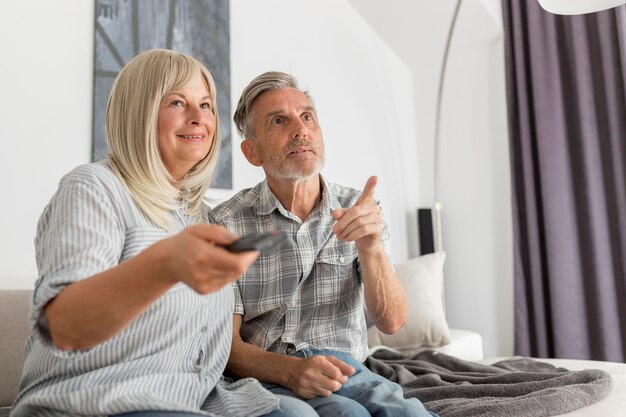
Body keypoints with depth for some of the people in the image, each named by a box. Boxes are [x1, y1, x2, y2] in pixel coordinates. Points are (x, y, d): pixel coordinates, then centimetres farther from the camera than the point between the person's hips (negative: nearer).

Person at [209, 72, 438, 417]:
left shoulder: (358, 210, 4)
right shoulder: (226, 225, -4)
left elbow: (391, 321, -3)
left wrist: (371, 248, -21)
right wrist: (290, 370, -24)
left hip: (345, 372, 3)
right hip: (266, 377, -2)